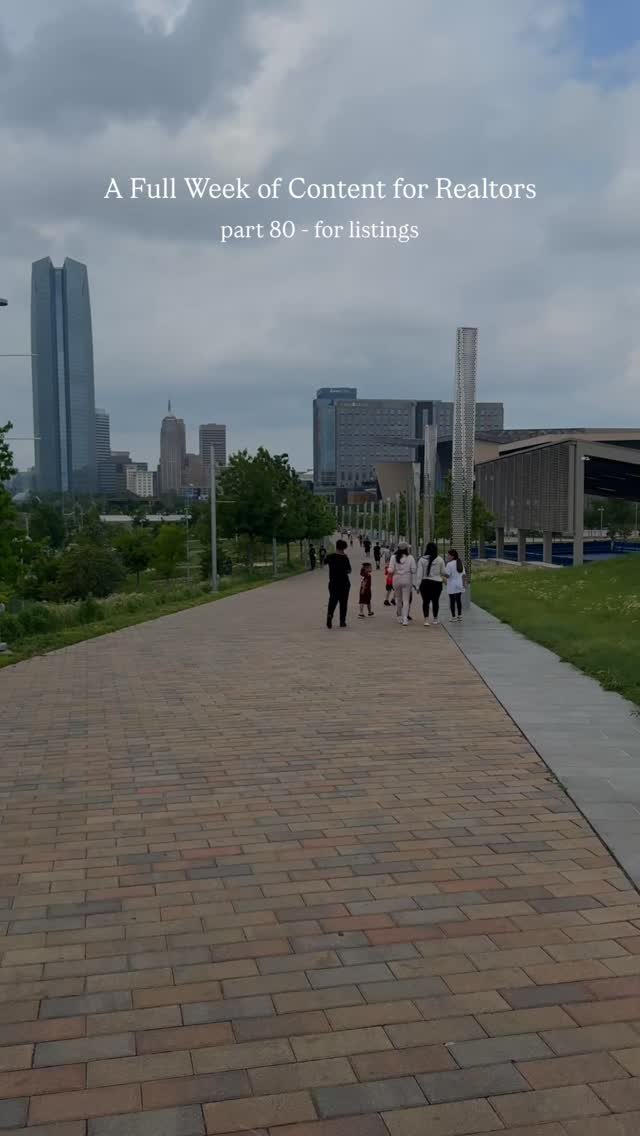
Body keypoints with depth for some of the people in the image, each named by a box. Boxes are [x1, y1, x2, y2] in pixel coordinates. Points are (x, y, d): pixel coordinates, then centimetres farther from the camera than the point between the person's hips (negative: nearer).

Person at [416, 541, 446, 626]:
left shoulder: (422, 560, -6)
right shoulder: (440, 560, -4)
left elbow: (419, 574, -6)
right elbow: (443, 572, 4)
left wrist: (418, 585, -1)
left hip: (425, 583, 0)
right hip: (437, 583, 1)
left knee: (425, 601, 4)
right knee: (435, 601, 11)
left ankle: (426, 620, -5)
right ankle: (435, 619, 22)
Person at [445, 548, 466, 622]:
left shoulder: (449, 564, -14)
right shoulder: (461, 563, 9)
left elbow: (447, 575, -17)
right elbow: (463, 575, 10)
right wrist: (463, 584, 16)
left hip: (452, 586, -7)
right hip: (460, 585, 7)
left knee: (452, 601, -2)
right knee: (459, 600, 12)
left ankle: (454, 617, -1)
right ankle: (459, 616, 17)